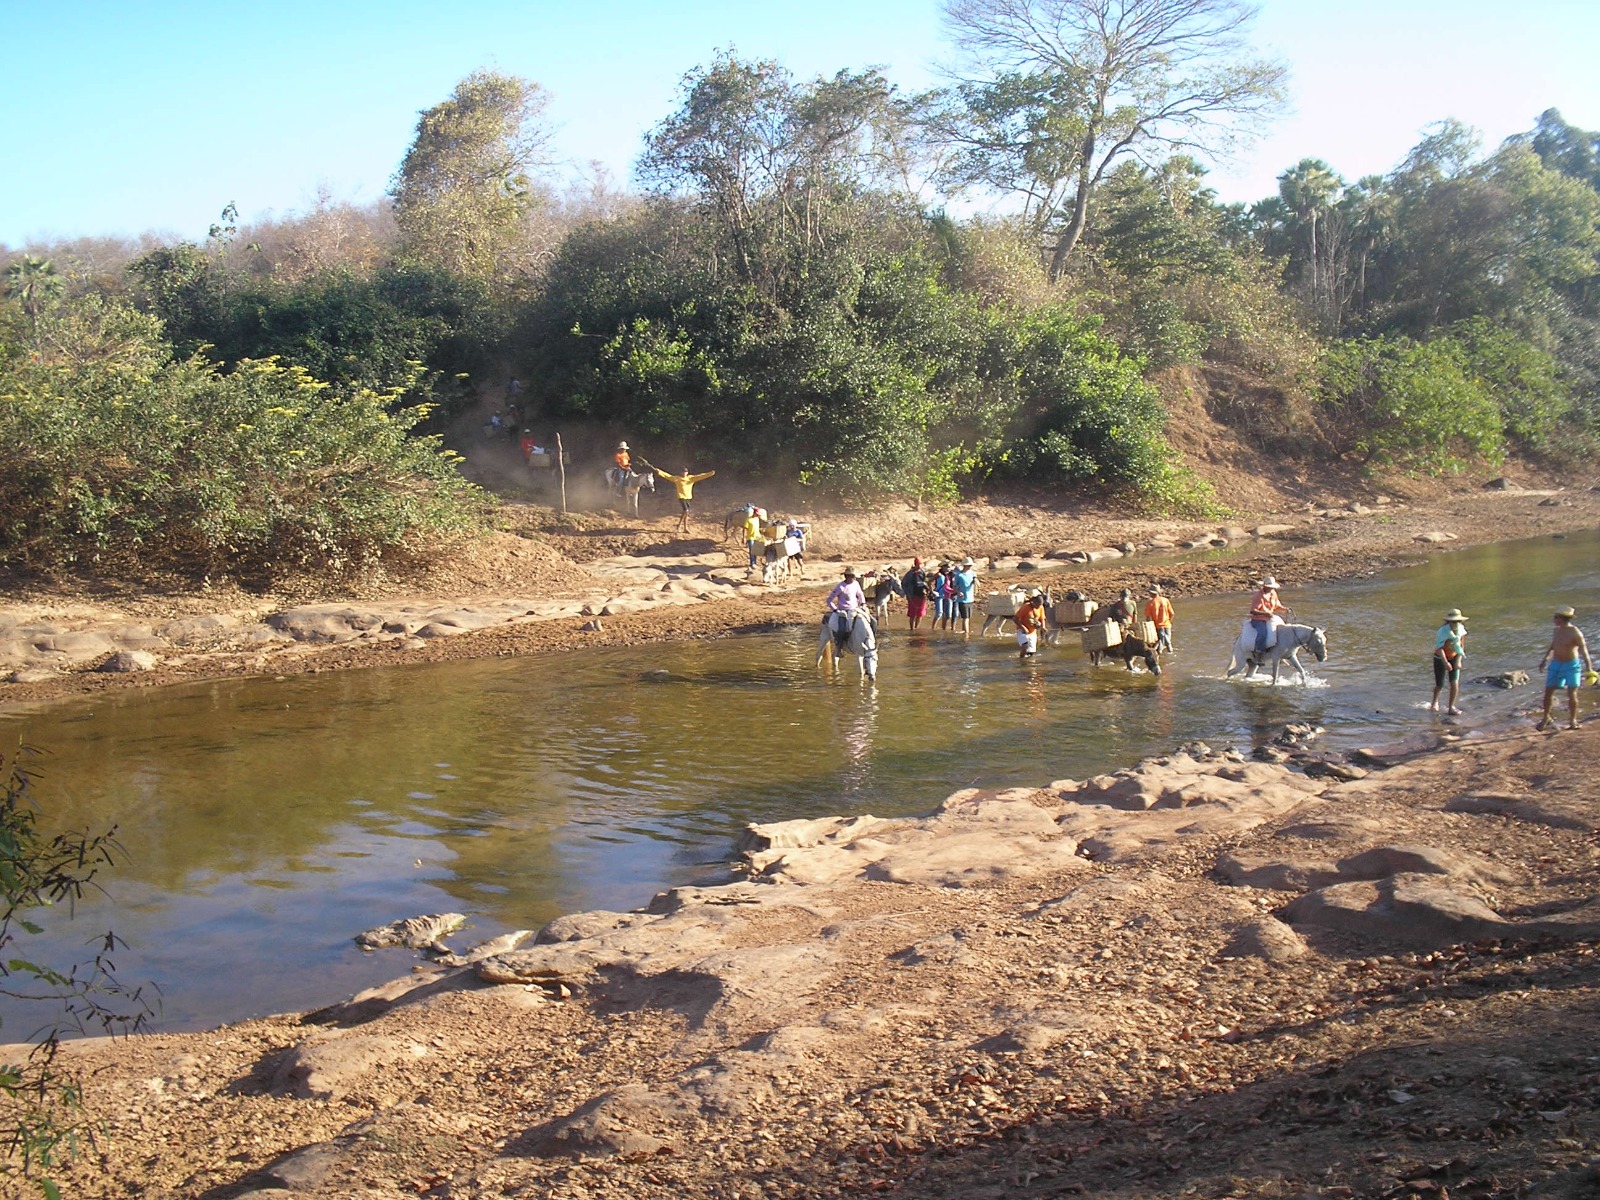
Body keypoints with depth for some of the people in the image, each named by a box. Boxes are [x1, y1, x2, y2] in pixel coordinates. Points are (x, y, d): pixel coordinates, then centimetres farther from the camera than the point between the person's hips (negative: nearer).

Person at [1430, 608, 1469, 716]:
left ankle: (1451, 708, 0)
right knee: (1440, 685, 6)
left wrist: (1458, 660, -10)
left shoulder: (1461, 629, -11)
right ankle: (1435, 701, 39)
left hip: (1454, 657, 4)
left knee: (1455, 683, -11)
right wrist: (1445, 662, -42)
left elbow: (1460, 645, -1)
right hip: (1441, 658, -3)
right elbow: (1439, 648, -32)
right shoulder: (1443, 631, -27)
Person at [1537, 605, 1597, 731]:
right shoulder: (1557, 630, 3)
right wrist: (1545, 658, 30)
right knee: (1548, 692, 5)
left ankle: (1573, 720, 11)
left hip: (1571, 665, -6)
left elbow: (1584, 650, -22)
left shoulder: (1575, 633, -17)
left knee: (1572, 694, -6)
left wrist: (1588, 668, -29)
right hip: (1556, 664, 6)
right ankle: (1546, 718, 22)